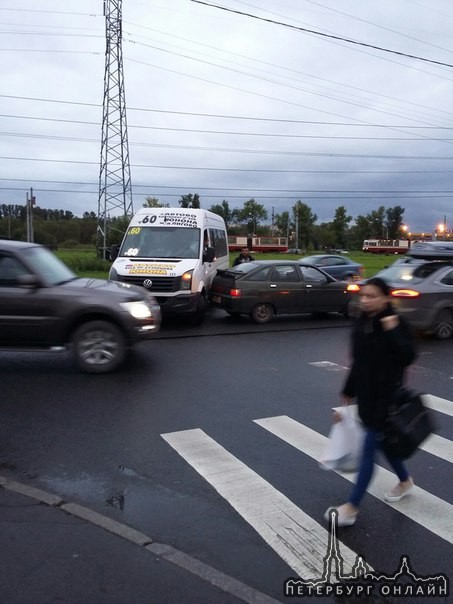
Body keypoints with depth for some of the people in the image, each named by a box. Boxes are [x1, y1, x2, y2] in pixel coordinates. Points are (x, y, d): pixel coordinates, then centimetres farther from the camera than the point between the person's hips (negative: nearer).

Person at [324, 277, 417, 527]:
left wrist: (393, 331, -29)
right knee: (381, 442, 21)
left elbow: (408, 357, -21)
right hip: (365, 394, 7)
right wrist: (348, 391, 16)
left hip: (386, 396, -7)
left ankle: (352, 506, 6)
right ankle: (405, 480, 47)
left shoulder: (396, 323, -13)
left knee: (369, 448, -2)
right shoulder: (361, 323, 5)